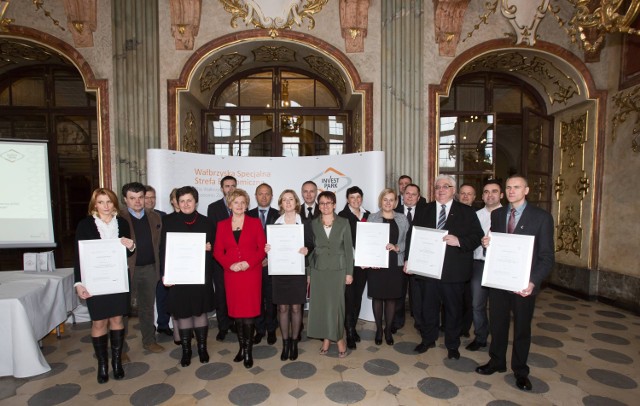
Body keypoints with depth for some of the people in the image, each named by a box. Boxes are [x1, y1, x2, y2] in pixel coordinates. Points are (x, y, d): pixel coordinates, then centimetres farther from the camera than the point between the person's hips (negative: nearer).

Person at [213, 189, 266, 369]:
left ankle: (248, 351, 11)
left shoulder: (255, 223, 3)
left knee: (249, 312, -2)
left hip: (251, 273, -2)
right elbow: (217, 251, 6)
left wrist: (248, 263, -14)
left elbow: (262, 248, -1)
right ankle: (242, 347, 23)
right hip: (231, 274, 2)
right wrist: (230, 264, -11)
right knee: (236, 311, 8)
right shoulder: (222, 225, 8)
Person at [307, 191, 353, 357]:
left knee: (336, 304, 1)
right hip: (318, 269, 2)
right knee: (320, 304, 7)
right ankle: (326, 338, 24)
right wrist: (308, 273, 3)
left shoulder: (343, 223, -1)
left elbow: (348, 248, 0)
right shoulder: (313, 224, 2)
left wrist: (349, 272, -3)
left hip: (337, 269, -1)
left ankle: (339, 338, 21)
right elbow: (310, 248, 5)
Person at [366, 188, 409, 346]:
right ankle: (379, 329, 25)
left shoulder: (402, 219, 6)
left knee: (391, 297, 8)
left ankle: (388, 330, 26)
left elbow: (408, 241, 3)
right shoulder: (373, 218, 2)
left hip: (395, 264, 1)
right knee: (377, 297, 8)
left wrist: (397, 247, -15)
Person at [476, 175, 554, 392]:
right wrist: (486, 243, -12)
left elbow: (547, 256, -9)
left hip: (523, 283, -3)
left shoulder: (541, 217, -7)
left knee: (522, 328, 15)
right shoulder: (496, 214, 5)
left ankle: (520, 370, 35)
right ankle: (497, 362, 36)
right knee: (497, 324, 15)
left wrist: (532, 282, -20)